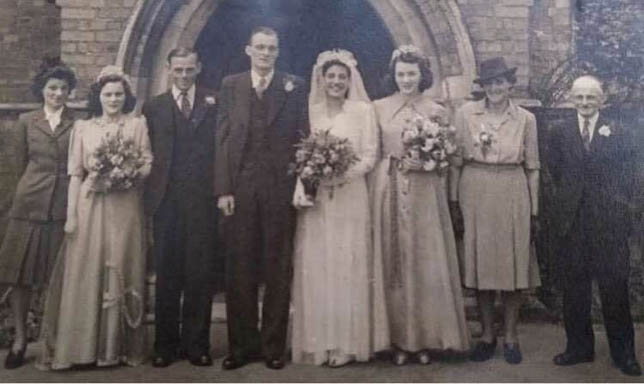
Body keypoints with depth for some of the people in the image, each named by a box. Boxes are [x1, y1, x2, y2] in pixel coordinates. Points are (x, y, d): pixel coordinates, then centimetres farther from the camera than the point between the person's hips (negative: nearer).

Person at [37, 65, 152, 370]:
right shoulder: (82, 128, 10)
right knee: (85, 273, -1)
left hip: (125, 208, 0)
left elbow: (148, 166, 4)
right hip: (89, 207, 1)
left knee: (120, 273, 2)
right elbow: (75, 174, 5)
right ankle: (82, 347, 7)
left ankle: (117, 347, 11)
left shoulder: (137, 125, 8)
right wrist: (71, 215, -3)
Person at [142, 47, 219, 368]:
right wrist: (150, 190, -1)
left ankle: (196, 344, 13)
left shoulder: (214, 104, 10)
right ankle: (166, 344, 16)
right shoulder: (153, 107, 13)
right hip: (166, 199, 1)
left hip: (203, 199, -1)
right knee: (167, 275, 5)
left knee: (201, 274, 2)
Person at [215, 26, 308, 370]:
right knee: (239, 269, 6)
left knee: (278, 268, 5)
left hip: (281, 187, -1)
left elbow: (303, 136, 3)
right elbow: (222, 139, 4)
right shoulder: (230, 85, 9)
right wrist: (222, 189, -4)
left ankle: (274, 345, 16)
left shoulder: (294, 86, 6)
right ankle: (242, 344, 17)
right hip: (239, 187, 1)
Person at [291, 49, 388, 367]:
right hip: (315, 201, 2)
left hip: (350, 199, -2)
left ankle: (346, 343, 8)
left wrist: (343, 174, -16)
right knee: (314, 270, 3)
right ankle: (317, 342, 12)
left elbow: (369, 156, -1)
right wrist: (303, 186, -10)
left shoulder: (363, 110, 4)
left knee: (346, 269, -1)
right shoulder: (311, 111, 11)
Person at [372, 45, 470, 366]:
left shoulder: (436, 111, 5)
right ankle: (398, 338, 12)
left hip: (424, 193, 0)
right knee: (392, 264, 3)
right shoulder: (379, 108, 6)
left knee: (425, 262, 1)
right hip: (388, 190, 1)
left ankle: (425, 337, 12)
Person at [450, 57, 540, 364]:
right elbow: (456, 160, 2)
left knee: (513, 264, 5)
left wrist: (534, 211, 5)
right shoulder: (465, 114, 1)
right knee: (480, 264, 6)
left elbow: (532, 167, 6)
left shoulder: (526, 119, 3)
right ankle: (487, 334, 20)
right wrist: (454, 201, -2)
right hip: (475, 195, 0)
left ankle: (510, 336, 19)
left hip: (512, 196, 0)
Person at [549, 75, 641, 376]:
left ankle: (623, 351, 15)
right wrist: (567, 201, 4)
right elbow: (556, 173, 10)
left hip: (610, 223, -2)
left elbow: (627, 177, 4)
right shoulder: (560, 133, 7)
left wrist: (616, 207, -1)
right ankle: (579, 347, 20)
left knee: (615, 288, 3)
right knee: (574, 287, 8)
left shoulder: (619, 134, 2)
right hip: (573, 221, 2)